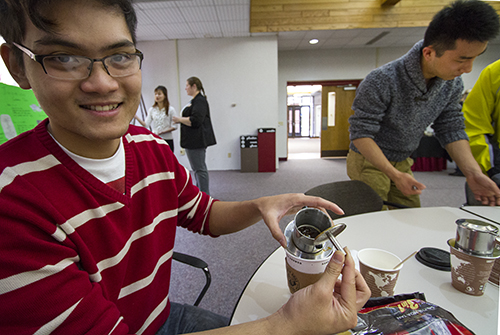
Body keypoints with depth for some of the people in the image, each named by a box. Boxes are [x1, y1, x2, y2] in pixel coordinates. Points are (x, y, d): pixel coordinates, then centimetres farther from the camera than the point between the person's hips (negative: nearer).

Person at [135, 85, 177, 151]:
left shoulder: (170, 109, -3)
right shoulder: (151, 110, 5)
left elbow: (174, 126, -5)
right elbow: (146, 124, -1)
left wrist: (162, 132, -18)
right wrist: (136, 118, -16)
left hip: (167, 140, -2)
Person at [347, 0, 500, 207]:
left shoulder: (452, 84, -4)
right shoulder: (382, 82, -26)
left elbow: (451, 129, 2)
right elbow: (360, 133, -25)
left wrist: (473, 173, -11)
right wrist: (394, 174, -29)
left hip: (403, 163, 6)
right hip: (368, 162, -6)